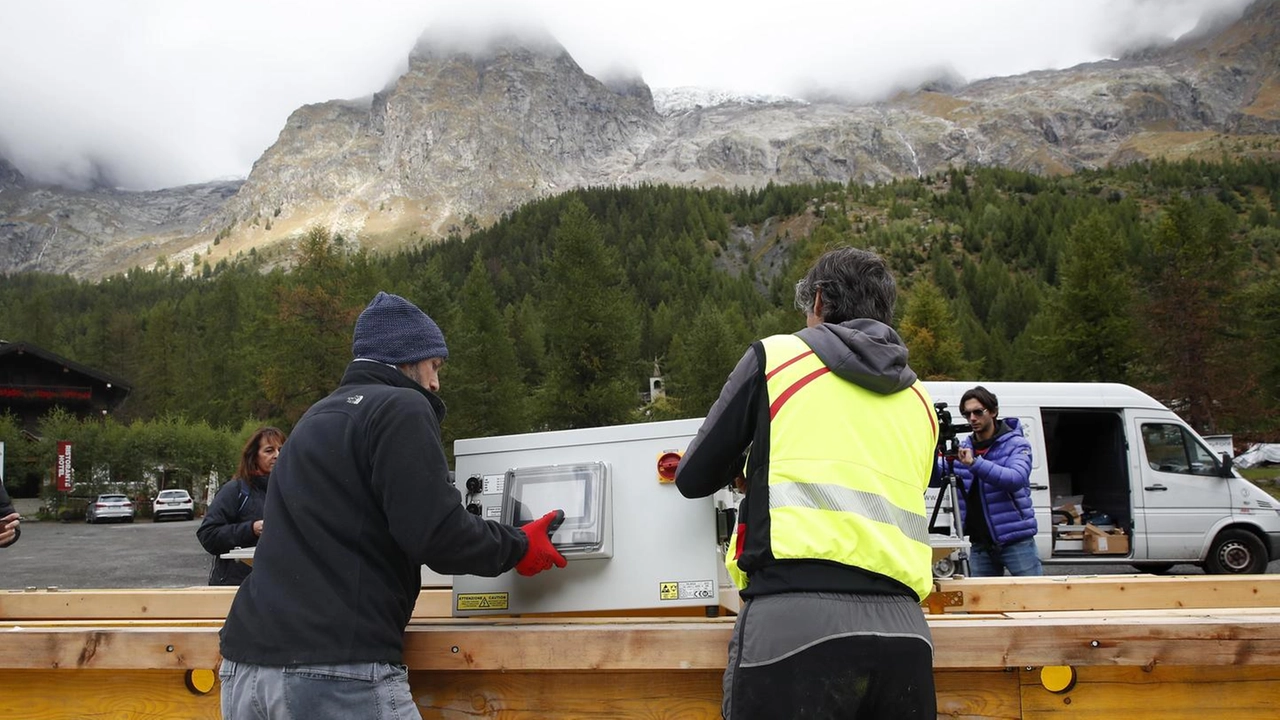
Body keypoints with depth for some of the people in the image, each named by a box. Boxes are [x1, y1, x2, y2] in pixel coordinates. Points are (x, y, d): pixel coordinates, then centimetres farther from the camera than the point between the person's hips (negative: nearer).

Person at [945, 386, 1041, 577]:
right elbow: (935, 477, 1)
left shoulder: (1016, 444, -6)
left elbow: (1017, 478, -24)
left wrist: (974, 464, -36)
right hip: (980, 544, 4)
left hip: (1015, 540, -4)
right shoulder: (963, 447, 8)